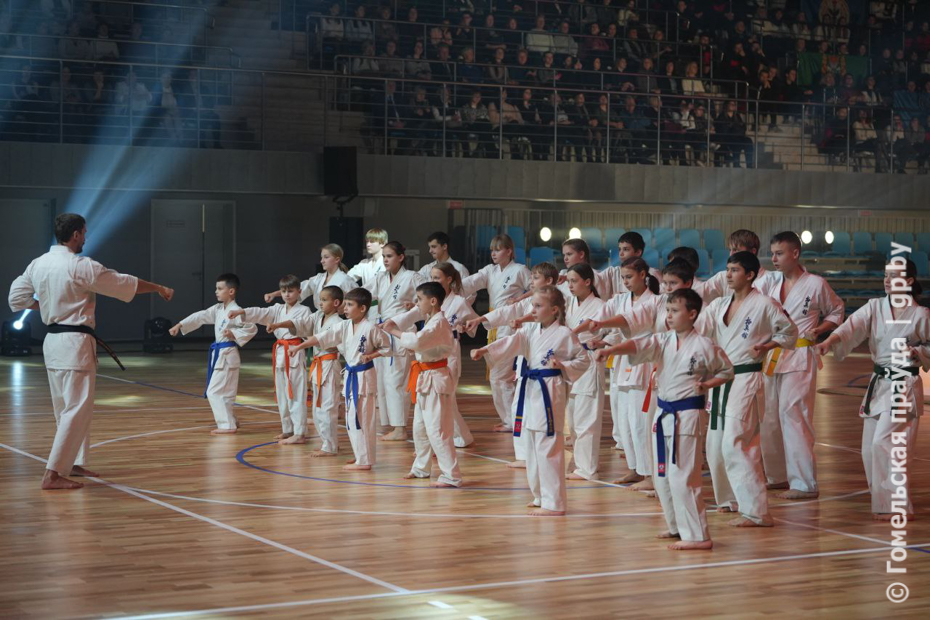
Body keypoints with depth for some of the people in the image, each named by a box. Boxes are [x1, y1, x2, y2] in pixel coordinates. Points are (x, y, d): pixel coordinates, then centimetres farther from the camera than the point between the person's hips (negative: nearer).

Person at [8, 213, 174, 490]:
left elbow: (17, 298, 12)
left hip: (53, 341, 8)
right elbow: (124, 283, -8)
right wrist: (159, 288, 6)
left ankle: (73, 463, 27)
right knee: (77, 410, -7)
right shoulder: (81, 266, -16)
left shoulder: (37, 264, 5)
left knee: (66, 408, 19)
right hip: (75, 343, -8)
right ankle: (53, 474, -11)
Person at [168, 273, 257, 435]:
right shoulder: (218, 309, 10)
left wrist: (234, 334, -21)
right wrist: (180, 325, 2)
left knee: (215, 391, -9)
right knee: (223, 391, 16)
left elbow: (252, 329, -16)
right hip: (219, 354, 9)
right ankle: (231, 421, 29)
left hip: (227, 355, -9)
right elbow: (200, 317, 9)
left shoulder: (236, 311, -16)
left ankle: (227, 425, -4)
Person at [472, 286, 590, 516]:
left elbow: (583, 360, 0)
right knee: (533, 447, 15)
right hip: (531, 391, 8)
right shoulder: (530, 330, 9)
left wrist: (563, 366, -16)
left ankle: (553, 503, -6)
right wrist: (485, 350, -19)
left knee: (548, 448, -9)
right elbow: (511, 343, -4)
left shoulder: (564, 334, -7)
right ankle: (541, 496, 28)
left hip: (550, 392, -8)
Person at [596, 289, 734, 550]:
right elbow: (636, 345, -12)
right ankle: (678, 526, 29)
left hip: (687, 415, -7)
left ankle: (697, 536, -8)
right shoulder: (662, 342, 5)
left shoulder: (704, 346, -7)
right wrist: (611, 349, -29)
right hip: (664, 413, 7)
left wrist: (706, 384, -11)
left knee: (682, 477, -12)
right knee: (663, 477, 14)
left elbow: (727, 371, 5)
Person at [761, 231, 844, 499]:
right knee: (769, 418, 10)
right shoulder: (771, 282, 9)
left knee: (793, 416, -13)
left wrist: (819, 329, -8)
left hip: (799, 359, -6)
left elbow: (836, 312, 10)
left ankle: (804, 483, -9)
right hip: (771, 356, 6)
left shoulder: (816, 284, -4)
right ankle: (777, 475, 25)